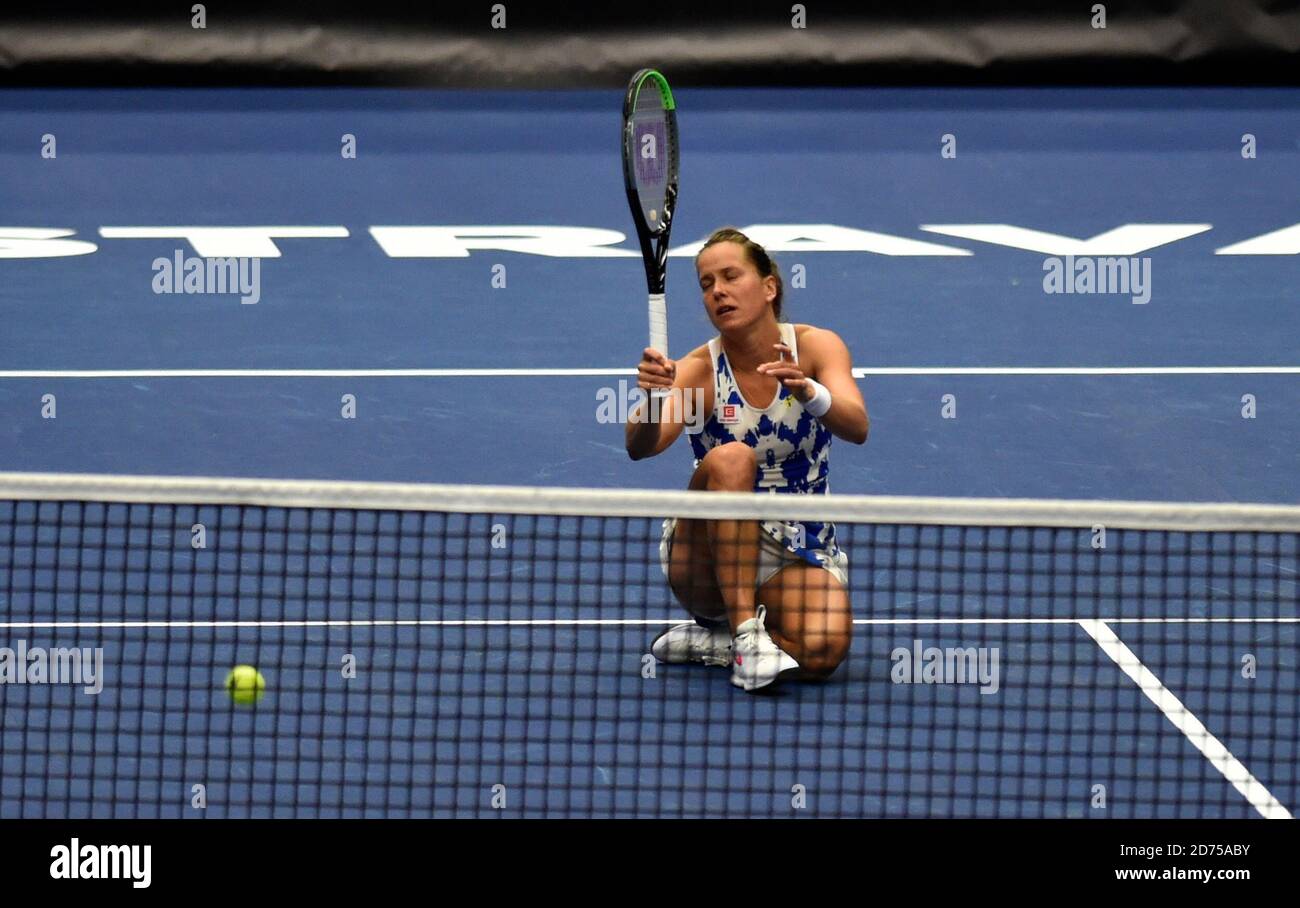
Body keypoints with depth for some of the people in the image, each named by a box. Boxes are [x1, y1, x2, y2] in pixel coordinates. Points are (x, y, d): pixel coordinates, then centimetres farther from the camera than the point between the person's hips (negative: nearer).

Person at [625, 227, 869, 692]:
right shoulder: (699, 370, -9)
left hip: (801, 555, 1)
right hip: (710, 558, -1)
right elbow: (640, 447, -26)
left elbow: (857, 428, -24)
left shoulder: (815, 346, -6)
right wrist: (651, 398, -48)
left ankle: (713, 640, -2)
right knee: (730, 458, -32)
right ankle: (745, 633, -29)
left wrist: (806, 391, -45)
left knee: (822, 649, -32)